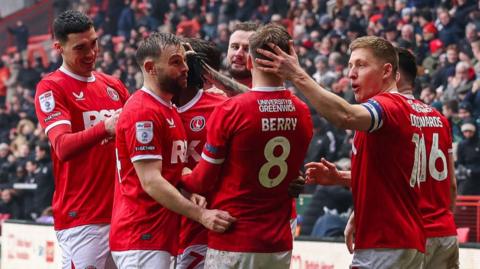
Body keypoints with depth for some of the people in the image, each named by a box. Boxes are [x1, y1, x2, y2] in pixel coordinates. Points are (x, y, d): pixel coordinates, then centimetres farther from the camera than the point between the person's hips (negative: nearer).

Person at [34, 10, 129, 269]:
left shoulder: (113, 85, 15)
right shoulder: (50, 88, -6)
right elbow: (62, 147, -21)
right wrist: (105, 128, -37)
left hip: (121, 211, 6)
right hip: (82, 218, -6)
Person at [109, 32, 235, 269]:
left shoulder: (169, 109, 17)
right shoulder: (142, 111, -14)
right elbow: (151, 181, -20)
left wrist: (190, 194, 2)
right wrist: (200, 214, -25)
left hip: (160, 236, 10)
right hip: (142, 239, -10)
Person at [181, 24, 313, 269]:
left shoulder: (229, 111, -13)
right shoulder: (302, 114, 0)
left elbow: (204, 180, -5)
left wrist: (182, 181, 16)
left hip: (233, 243, -4)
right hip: (280, 245, 4)